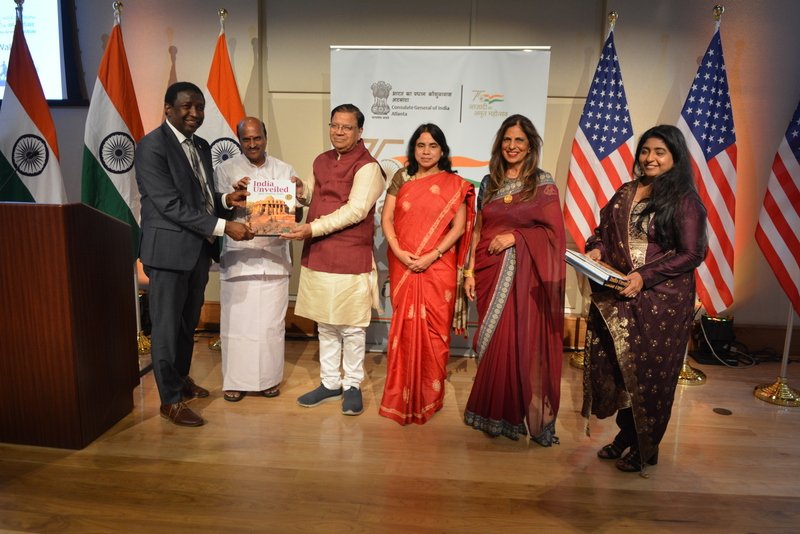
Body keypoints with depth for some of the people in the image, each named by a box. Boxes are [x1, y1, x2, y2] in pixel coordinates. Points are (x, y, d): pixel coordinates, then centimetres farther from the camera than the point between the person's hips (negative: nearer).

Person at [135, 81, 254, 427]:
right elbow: (171, 205, -21)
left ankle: (181, 378, 39)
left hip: (199, 248, 8)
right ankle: (170, 399, 18)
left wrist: (226, 200, -3)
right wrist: (224, 227, -24)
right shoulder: (152, 146, -13)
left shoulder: (201, 146, 12)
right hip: (169, 249, -8)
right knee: (167, 326, 4)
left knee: (189, 323, 20)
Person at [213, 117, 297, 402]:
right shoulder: (225, 170, 4)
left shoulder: (284, 170, 10)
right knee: (237, 321, 3)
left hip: (274, 257, 2)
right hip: (237, 257, -1)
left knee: (272, 322, 7)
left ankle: (269, 377, 21)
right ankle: (234, 379, 17)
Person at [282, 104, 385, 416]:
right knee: (325, 324, 15)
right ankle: (330, 383, 28)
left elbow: (355, 211, -18)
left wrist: (313, 228, -22)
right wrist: (300, 191, 1)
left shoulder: (367, 167, -9)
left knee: (350, 327, 4)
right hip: (317, 255, 7)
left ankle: (352, 385, 21)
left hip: (350, 258, -7)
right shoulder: (321, 161, 14)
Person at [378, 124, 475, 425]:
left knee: (433, 329, 2)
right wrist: (399, 252, -11)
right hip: (403, 266, 2)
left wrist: (431, 256, -14)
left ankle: (430, 396, 17)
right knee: (404, 327, 6)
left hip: (437, 267, -2)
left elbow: (459, 227, -3)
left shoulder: (454, 184, 3)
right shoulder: (402, 178, 8)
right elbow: (386, 219, 4)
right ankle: (402, 395, 19)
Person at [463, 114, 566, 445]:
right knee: (492, 343, 6)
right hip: (491, 272, 3)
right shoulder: (489, 182, 12)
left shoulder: (543, 183, 0)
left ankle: (520, 415, 13)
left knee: (522, 343, -2)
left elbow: (554, 231, -3)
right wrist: (470, 272, 6)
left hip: (526, 274, -3)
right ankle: (495, 414, 19)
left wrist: (515, 236, -12)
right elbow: (478, 231, 11)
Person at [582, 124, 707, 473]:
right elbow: (603, 230, 17)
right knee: (614, 365, 10)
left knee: (649, 371, 4)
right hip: (615, 296, 5)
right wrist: (595, 250, -6)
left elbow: (691, 254, -11)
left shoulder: (685, 201, -6)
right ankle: (626, 433, 31)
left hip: (661, 300, -5)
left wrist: (645, 277, -20)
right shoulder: (625, 192, 12)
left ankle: (646, 447, 23)